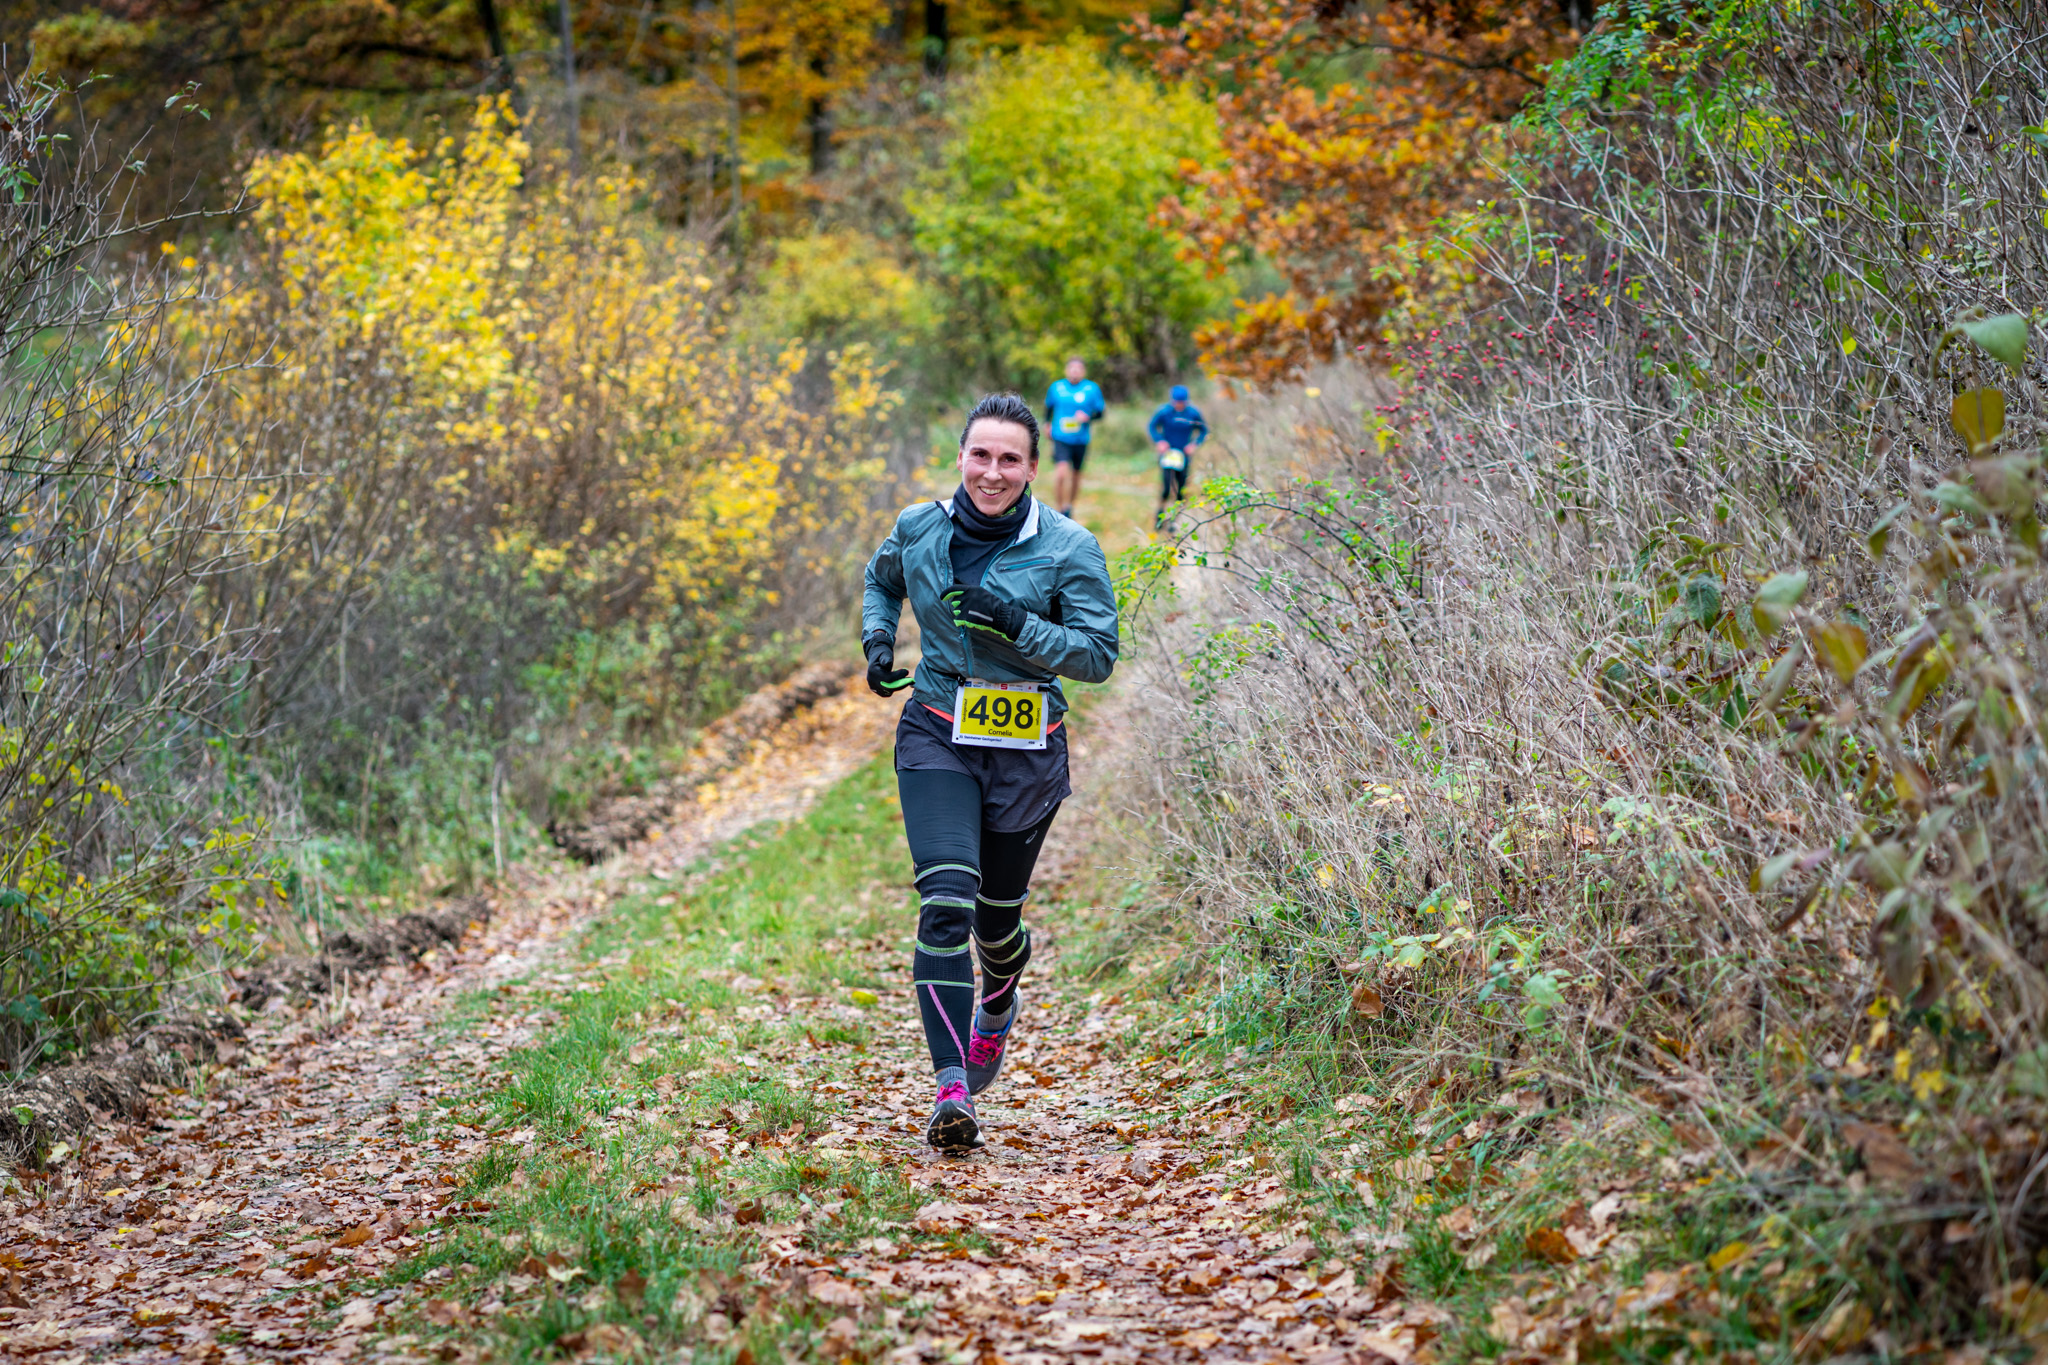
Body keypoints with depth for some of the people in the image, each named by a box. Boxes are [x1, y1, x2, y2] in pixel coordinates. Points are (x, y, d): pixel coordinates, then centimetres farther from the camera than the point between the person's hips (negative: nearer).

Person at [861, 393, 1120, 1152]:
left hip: (1027, 752, 0)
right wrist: (877, 640, 3)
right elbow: (881, 580, 22)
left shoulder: (1067, 549, -10)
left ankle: (998, 1009, 51)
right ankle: (952, 1090, -22)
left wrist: (1014, 623, -24)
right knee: (946, 903, -18)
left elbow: (1098, 655, -12)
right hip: (936, 739, 1)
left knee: (996, 914, 14)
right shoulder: (918, 528, -1)